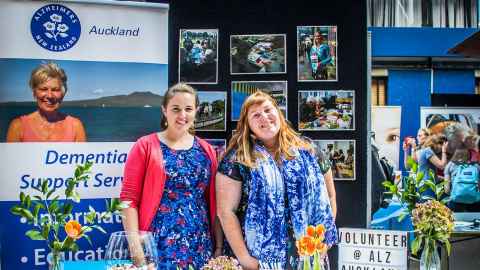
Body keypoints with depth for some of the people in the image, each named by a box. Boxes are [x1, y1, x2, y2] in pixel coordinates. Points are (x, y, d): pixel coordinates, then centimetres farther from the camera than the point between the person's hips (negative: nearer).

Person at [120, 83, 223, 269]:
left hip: (200, 248, 3)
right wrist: (136, 247, -12)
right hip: (158, 246, -3)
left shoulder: (206, 150, 8)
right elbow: (129, 199, -6)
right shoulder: (145, 146, -2)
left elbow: (214, 203, 10)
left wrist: (219, 246, 6)